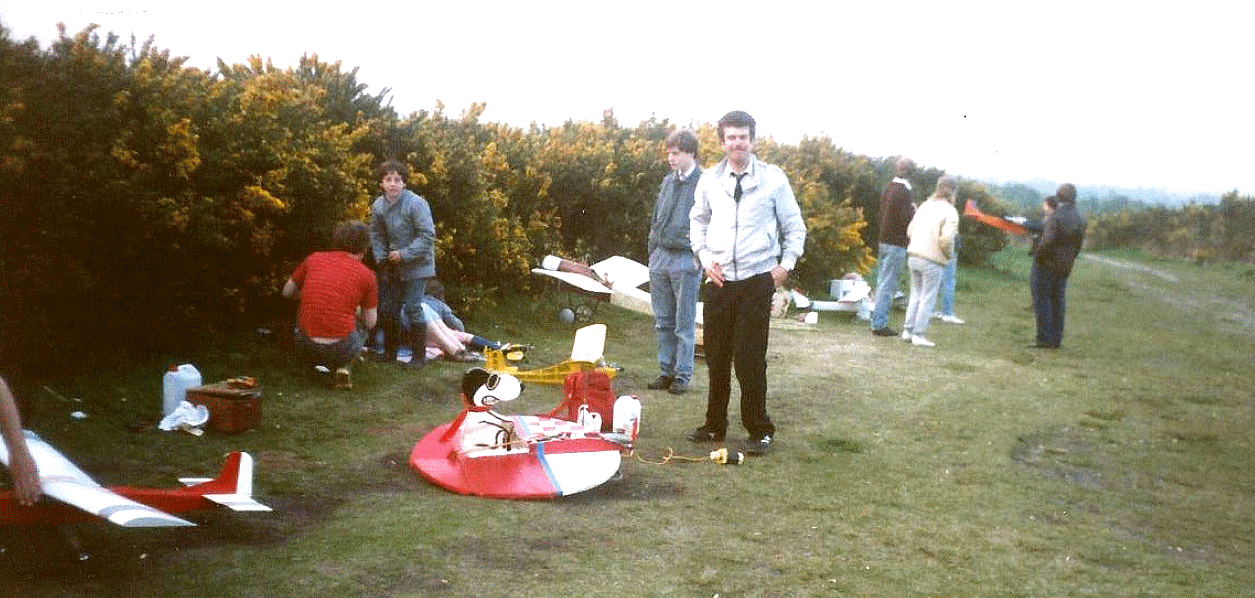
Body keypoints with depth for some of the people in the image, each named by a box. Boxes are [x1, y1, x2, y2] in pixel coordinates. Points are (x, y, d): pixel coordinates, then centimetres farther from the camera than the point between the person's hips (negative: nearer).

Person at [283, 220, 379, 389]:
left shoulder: (314, 259, 6)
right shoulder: (366, 275, -1)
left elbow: (287, 292, 18)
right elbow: (370, 322, 6)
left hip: (305, 346, 3)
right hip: (341, 349, -3)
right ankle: (344, 367, 7)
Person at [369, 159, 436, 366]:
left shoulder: (416, 203, -18)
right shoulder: (378, 206, 1)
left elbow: (427, 235, -19)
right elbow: (376, 236, 14)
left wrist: (404, 254, -20)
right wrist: (381, 257, 0)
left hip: (416, 266, -6)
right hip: (392, 267, 6)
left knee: (413, 308, -9)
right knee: (388, 308, 10)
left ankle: (418, 355, 2)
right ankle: (390, 351, 25)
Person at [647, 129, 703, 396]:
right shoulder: (668, 181, 12)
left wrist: (699, 256, -13)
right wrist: (652, 252, 13)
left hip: (686, 260, -6)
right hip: (660, 257, 6)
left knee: (684, 324, 1)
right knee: (663, 321, 11)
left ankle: (682, 375, 10)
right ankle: (666, 371, 20)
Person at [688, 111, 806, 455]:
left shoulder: (773, 178, -3)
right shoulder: (710, 180, 4)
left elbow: (794, 226, 6)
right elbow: (698, 220, 17)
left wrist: (787, 263, -3)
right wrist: (704, 255, 4)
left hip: (758, 280, -3)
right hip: (720, 280, 3)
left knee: (750, 360, -4)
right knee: (717, 356, 9)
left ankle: (759, 431, 11)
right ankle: (715, 425, 23)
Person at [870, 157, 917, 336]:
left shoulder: (888, 188, 10)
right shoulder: (903, 191, -16)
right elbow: (905, 220, -20)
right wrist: (913, 210, -2)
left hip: (884, 241, 9)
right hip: (896, 245, -9)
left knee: (882, 283, 14)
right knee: (888, 286, -5)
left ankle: (878, 322, 19)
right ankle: (879, 324, -2)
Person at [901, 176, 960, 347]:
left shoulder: (924, 206, 10)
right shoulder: (950, 213, -11)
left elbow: (910, 230, 12)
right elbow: (946, 240, -21)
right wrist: (949, 255, -3)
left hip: (914, 256, 7)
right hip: (933, 261, -7)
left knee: (916, 294, 18)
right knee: (928, 298, 3)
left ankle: (908, 330, 21)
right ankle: (918, 334, 6)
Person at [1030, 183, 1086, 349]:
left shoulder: (1055, 216, -18)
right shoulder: (1079, 219, 6)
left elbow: (1048, 241, -26)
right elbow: (1079, 244, 11)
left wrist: (1038, 256, -12)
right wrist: (1068, 262, 18)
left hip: (1047, 263, -7)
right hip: (1064, 267, 7)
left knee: (1042, 301, -2)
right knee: (1058, 301, 13)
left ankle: (1045, 339, -3)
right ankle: (1056, 339, 16)